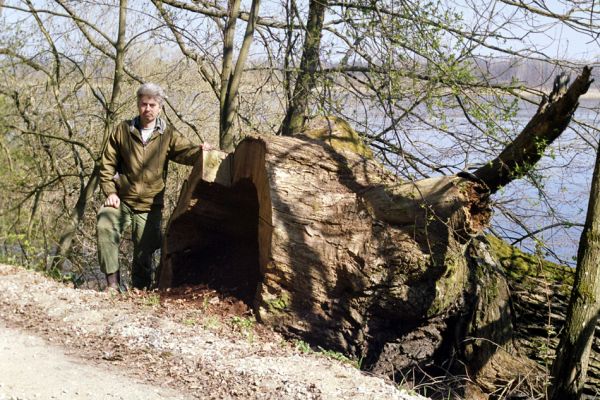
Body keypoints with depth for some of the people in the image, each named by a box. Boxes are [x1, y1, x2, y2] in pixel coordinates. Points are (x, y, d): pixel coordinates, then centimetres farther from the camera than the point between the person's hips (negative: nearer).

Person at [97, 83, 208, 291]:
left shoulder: (167, 135, 3)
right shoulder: (123, 130, 3)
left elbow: (185, 151, -13)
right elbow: (107, 164, 8)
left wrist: (200, 150, -36)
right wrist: (110, 192, -3)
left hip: (150, 205, 0)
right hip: (121, 199, 0)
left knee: (144, 252, 3)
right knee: (104, 227, -26)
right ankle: (112, 280, -20)